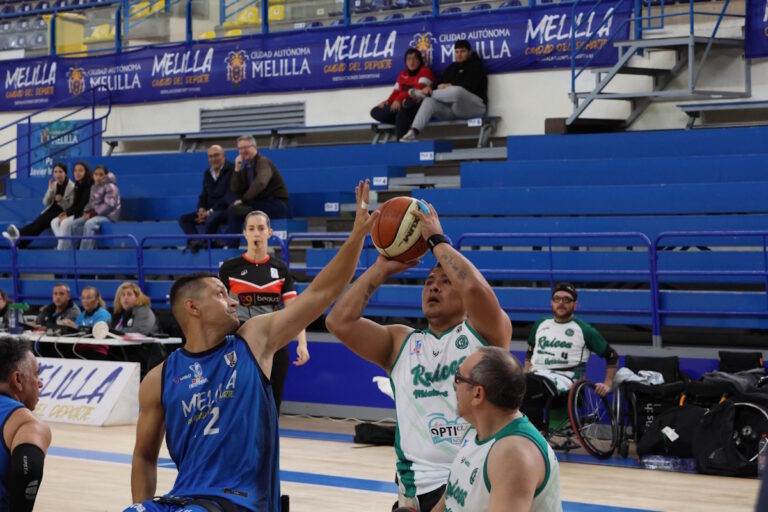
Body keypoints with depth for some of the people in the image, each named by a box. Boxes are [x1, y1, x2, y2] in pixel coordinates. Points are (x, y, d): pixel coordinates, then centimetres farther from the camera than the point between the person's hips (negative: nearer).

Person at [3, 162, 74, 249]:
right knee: (38, 221, -26)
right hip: (52, 210, 6)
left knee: (43, 221, -32)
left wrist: (61, 200, -22)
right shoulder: (54, 185, 11)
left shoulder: (72, 187, -7)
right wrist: (51, 190, -9)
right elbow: (46, 203, 7)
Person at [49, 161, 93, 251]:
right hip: (77, 213, 9)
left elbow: (83, 205, -18)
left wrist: (68, 214, -16)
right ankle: (68, 246, -17)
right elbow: (75, 204, 13)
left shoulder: (90, 185, -15)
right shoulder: (77, 185, 11)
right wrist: (65, 212, -5)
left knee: (65, 223, -29)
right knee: (54, 222, -5)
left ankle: (60, 250, -18)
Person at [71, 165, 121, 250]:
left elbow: (109, 205, -20)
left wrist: (94, 213, -20)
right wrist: (86, 211, -2)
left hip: (108, 215, -9)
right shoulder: (94, 187, 15)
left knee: (89, 224, -34)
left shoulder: (111, 187, -10)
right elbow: (91, 202, 21)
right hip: (95, 214, 9)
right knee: (75, 223, -6)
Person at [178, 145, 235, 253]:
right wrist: (201, 209, -5)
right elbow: (204, 195, 19)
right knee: (183, 219, -9)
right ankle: (195, 242, -31)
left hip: (226, 210, -8)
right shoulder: (207, 173, 15)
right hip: (209, 212, 8)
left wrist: (210, 211, -18)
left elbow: (229, 197, -16)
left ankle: (204, 242, -22)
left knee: (212, 218, -40)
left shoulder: (231, 170, -9)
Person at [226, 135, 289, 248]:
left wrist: (243, 200, -27)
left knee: (235, 209, -22)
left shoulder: (263, 162, -10)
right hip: (261, 204, 8)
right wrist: (237, 169, 0)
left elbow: (260, 183, -29)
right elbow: (236, 190, 9)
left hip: (277, 204, -8)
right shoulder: (246, 168, 14)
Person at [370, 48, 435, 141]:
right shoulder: (402, 74, 16)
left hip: (419, 106, -8)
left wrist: (400, 99, -29)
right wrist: (388, 102, -8)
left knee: (403, 105, -42)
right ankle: (401, 123, -12)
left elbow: (419, 89, -19)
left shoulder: (425, 71, -5)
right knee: (375, 112, 0)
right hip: (402, 105, 8)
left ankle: (401, 137, -44)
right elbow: (396, 91, 14)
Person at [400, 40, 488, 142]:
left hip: (474, 105, -6)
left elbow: (470, 86, -11)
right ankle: (414, 132, -36)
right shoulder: (452, 67, 24)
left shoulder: (476, 66, 6)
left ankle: (425, 93, -17)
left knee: (456, 91, -40)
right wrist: (441, 87, -11)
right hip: (451, 108, 6)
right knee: (429, 101, -22)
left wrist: (450, 86, -5)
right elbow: (440, 84, 13)